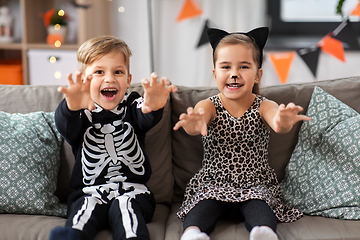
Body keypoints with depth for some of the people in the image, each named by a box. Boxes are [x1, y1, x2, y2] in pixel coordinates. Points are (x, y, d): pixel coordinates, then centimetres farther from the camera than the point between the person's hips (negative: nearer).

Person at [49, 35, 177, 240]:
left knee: (124, 206, -29)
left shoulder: (132, 106, 7)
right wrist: (72, 107, -46)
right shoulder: (82, 112, 4)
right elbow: (65, 125, -19)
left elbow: (146, 119, -16)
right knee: (86, 207, -29)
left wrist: (154, 107, -43)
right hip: (90, 191, 0)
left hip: (131, 190, 0)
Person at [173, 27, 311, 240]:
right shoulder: (209, 107, -4)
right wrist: (194, 124, -57)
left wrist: (283, 122, -57)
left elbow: (277, 122, -29)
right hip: (213, 184, 0)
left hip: (256, 185, 0)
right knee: (201, 209, -31)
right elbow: (199, 117, -29)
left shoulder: (263, 107, -5)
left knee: (261, 216, -32)